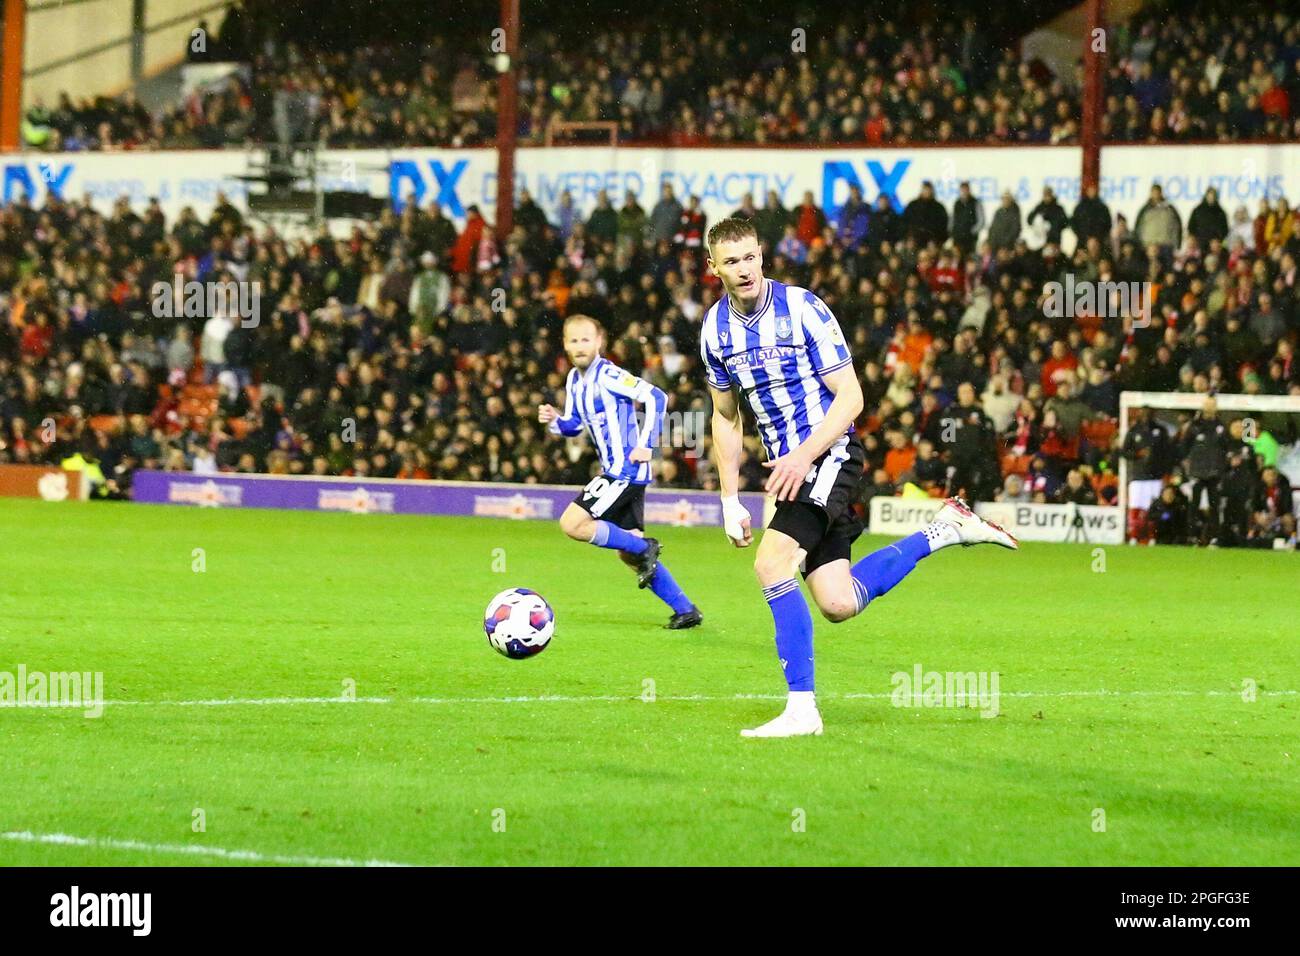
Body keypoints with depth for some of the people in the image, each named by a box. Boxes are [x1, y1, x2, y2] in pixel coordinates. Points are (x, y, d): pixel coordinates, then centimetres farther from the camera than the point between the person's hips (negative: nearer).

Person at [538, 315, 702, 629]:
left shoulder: (609, 376, -15)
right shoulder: (575, 379, 11)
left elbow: (656, 398, -19)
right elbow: (574, 425, 20)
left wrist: (646, 445, -20)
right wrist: (555, 420, -2)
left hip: (626, 470, -10)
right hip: (615, 472, 10)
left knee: (572, 524, -17)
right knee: (628, 553, 12)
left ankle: (643, 548, -5)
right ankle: (686, 610, 18)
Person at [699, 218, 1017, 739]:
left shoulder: (802, 308, -13)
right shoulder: (715, 327, 4)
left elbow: (850, 396, -13)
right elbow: (725, 417, 16)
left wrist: (805, 455, -24)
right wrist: (730, 499, 10)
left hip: (829, 454, -6)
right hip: (787, 466, 6)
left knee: (772, 563, -25)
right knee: (839, 604, -1)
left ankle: (802, 707, -19)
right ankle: (943, 530, 20)